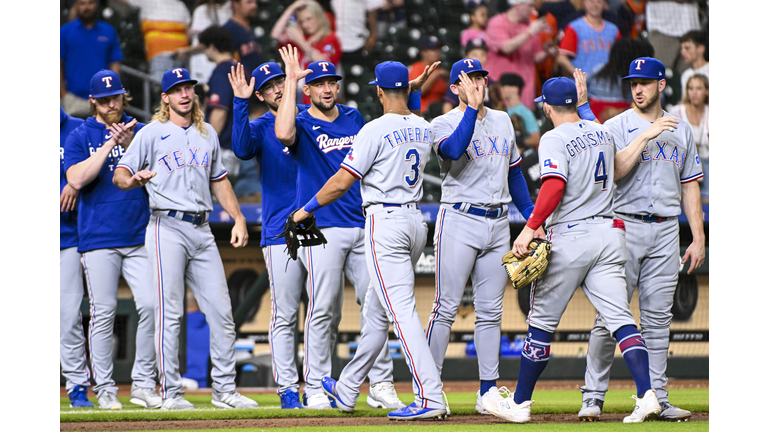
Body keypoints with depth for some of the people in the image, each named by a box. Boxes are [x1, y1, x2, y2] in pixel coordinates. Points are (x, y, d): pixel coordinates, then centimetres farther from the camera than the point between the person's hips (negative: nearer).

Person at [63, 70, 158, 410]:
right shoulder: (80, 137, 5)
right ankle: (104, 389, 3)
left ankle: (142, 385, 1)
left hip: (139, 236, 2)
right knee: (103, 313, -3)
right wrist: (110, 144, -14)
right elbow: (77, 179, -11)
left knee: (150, 305, -8)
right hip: (99, 238, -2)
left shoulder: (141, 132, 12)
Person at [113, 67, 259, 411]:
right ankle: (170, 393, -2)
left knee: (222, 311, 1)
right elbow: (119, 175, -4)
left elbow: (219, 180, 26)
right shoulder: (152, 134, 1)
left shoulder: (207, 134, 18)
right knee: (169, 314, -7)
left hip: (201, 231, 5)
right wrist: (132, 180, -28)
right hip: (167, 228, -5)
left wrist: (238, 219, 16)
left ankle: (224, 390, 7)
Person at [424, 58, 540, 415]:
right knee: (446, 308, -7)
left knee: (490, 312, 6)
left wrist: (531, 217, 17)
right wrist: (472, 108, -24)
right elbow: (453, 150, -26)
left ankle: (488, 392, 9)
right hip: (460, 221, -6)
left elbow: (514, 173, 22)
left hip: (498, 224, 6)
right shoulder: (444, 124, -3)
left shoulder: (502, 121, 16)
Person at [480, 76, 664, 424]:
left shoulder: (554, 139, -9)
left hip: (570, 237, -6)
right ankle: (646, 395, -20)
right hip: (609, 232, 6)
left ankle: (520, 403, 13)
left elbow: (554, 186, -23)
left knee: (542, 321, 5)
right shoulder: (603, 133, 13)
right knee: (619, 318, -3)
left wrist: (530, 228, -24)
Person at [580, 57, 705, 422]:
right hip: (625, 225, -4)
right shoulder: (617, 127, 1)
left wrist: (698, 238, 10)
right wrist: (645, 136, -19)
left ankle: (656, 398, 6)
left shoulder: (681, 131, 13)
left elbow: (689, 186, 15)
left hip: (665, 231, 4)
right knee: (609, 316, -7)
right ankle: (593, 397, -3)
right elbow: (613, 171, -15)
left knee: (658, 318, 4)